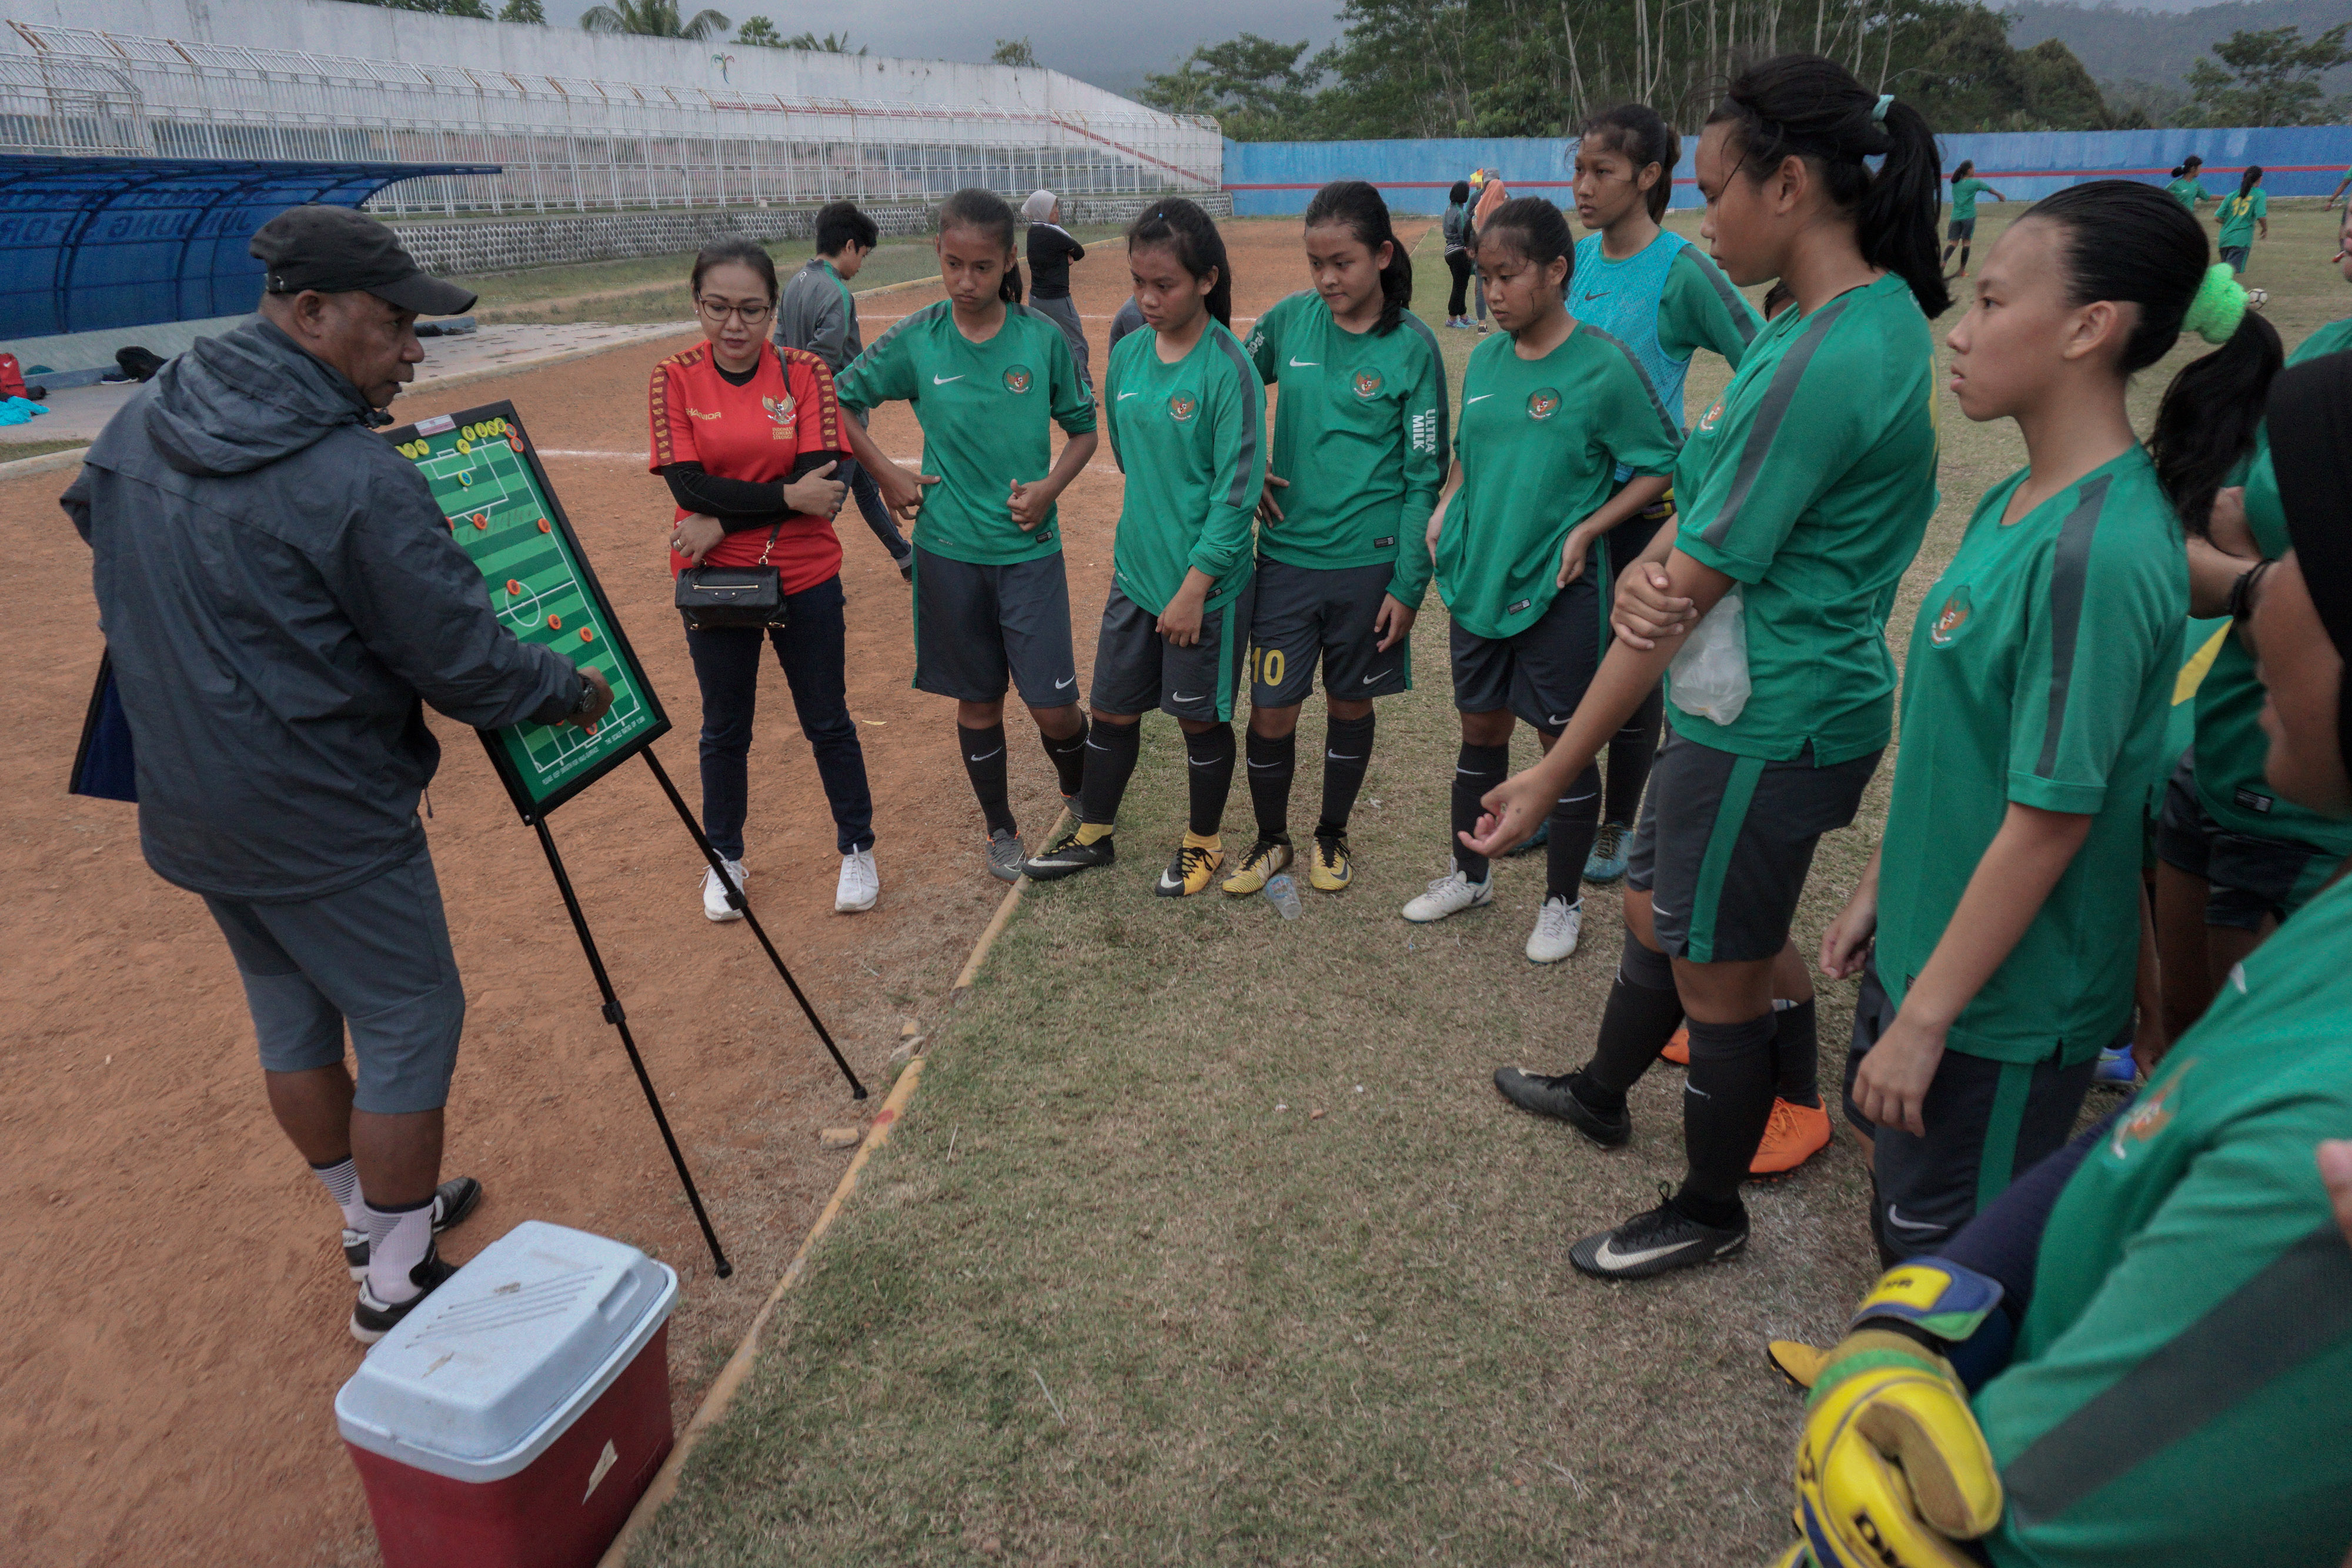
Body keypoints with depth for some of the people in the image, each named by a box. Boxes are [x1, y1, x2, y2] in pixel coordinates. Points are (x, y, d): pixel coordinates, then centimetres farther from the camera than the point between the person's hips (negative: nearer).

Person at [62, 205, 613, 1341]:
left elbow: (90, 515, 23)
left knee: (292, 1019, 21)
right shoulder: (358, 482, -25)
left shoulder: (136, 426, 1)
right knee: (410, 1023, 7)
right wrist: (575, 691, -4)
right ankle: (397, 1284, 19)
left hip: (187, 809, 9)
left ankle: (371, 1214, 41)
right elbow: (467, 667, -20)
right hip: (322, 822, -8)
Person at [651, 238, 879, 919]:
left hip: (806, 580, -1)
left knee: (828, 722, 10)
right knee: (724, 730, 15)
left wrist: (724, 522, -17)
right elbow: (688, 486, -14)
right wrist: (786, 495, -20)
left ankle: (857, 849, 28)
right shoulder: (675, 378, -4)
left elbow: (821, 481, -15)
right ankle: (724, 860, 33)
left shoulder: (805, 372, -6)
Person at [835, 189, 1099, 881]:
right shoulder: (916, 339, -3)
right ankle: (1000, 828, 32)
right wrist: (887, 475, 0)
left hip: (1029, 547, -1)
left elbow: (1084, 428, 6)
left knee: (1054, 708, -3)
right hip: (950, 550, 1)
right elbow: (840, 399, 8)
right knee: (978, 699, 12)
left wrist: (1051, 486, -10)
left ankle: (1081, 804, 29)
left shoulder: (1043, 337, -4)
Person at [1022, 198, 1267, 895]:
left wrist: (1194, 586, -17)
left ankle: (1203, 843, 31)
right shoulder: (1128, 355, 3)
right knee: (1113, 708, 15)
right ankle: (1094, 834, 34)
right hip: (1135, 571, 6)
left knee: (1201, 719, 10)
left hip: (1206, 583, -5)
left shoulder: (1228, 367, -16)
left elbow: (1237, 491, -16)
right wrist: (1131, 547, 13)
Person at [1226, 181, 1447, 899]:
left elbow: (1424, 476, -5)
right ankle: (1272, 839, 27)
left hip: (1368, 564, -2)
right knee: (1272, 711, 3)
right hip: (1286, 555, 2)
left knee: (1351, 705, 12)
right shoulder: (1289, 320, 1)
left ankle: (1331, 837, 34)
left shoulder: (1412, 346, -6)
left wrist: (1408, 584, -8)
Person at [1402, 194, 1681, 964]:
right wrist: (1444, 511, 4)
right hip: (1476, 578, 6)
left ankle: (1563, 901, 24)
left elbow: (1661, 464, -6)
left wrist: (1588, 528, -15)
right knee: (1480, 729, 17)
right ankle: (1470, 874, 35)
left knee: (1566, 742, 7)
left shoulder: (1605, 365, -11)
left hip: (1558, 590, -5)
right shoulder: (1484, 360, 6)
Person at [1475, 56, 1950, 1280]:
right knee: (1653, 909, 26)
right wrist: (1650, 565, -20)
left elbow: (1688, 595, -24)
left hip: (1769, 724, -9)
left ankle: (1708, 1215, 36)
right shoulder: (1876, 311, 6)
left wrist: (1550, 780, -17)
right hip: (1754, 705, 9)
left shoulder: (1825, 361, -26)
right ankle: (1601, 1093, 52)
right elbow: (1706, 515, 4)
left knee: (1718, 982, 11)